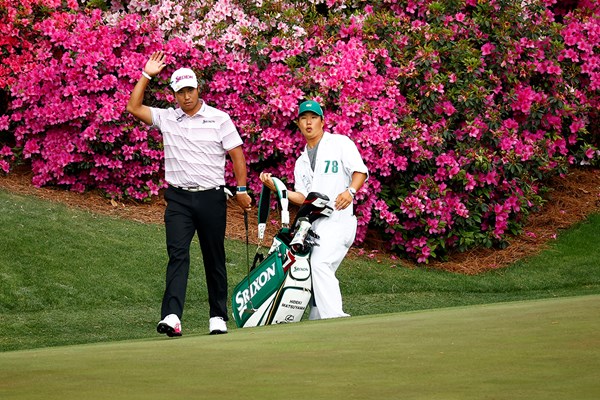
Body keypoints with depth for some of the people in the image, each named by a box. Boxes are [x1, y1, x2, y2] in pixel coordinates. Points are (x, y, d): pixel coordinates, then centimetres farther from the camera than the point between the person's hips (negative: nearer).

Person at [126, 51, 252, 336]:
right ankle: (172, 316, -24)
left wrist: (241, 190, -2)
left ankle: (218, 317, 15)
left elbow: (236, 153, 3)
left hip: (212, 197, -1)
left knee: (214, 258, 7)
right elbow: (133, 107, 2)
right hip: (179, 198, 1)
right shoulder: (166, 118, 8)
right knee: (177, 254, -13)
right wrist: (146, 76, 0)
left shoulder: (219, 118, 3)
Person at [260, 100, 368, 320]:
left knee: (320, 264, -26)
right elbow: (301, 197, 15)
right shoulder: (301, 161, 25)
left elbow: (360, 171, -5)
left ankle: (334, 318, -33)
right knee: (315, 273, 6)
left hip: (338, 220, -8)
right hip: (312, 223, 8)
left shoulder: (340, 143, 7)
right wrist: (275, 187, 2)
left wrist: (350, 191, -24)